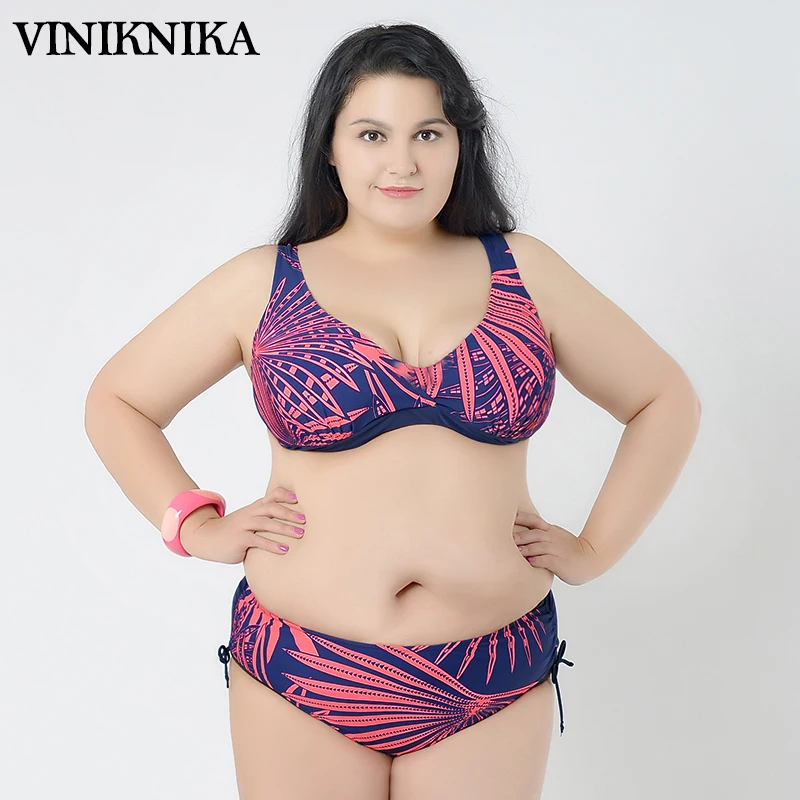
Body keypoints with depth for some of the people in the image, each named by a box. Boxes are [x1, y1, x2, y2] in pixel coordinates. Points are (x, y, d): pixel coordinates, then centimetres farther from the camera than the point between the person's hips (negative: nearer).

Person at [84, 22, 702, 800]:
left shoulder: (522, 271, 3)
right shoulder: (264, 283, 1)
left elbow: (665, 400, 10)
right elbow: (115, 401, 9)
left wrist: (594, 548, 3)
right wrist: (198, 526, -2)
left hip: (491, 685, 1)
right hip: (302, 677, 0)